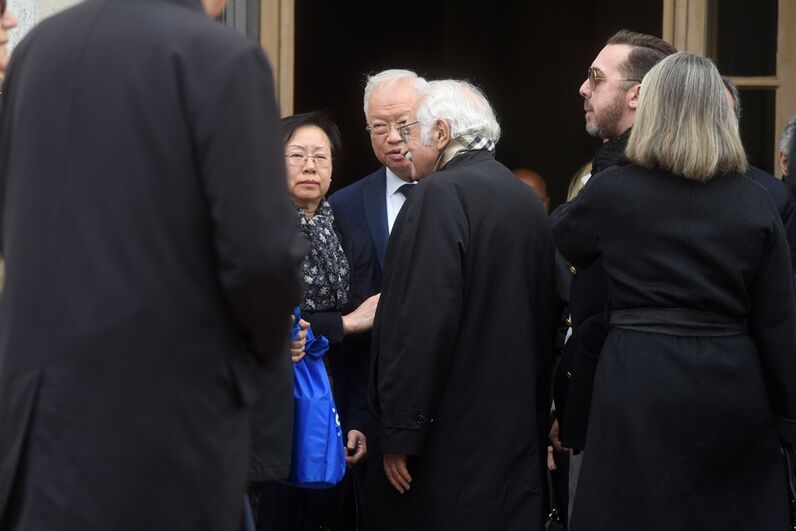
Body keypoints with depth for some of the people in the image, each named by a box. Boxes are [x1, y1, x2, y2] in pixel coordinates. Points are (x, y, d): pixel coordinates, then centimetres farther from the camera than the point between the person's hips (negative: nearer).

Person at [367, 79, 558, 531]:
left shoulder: (441, 194, -12)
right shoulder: (528, 199, 11)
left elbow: (423, 321, -20)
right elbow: (545, 318, 13)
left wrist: (400, 433, -17)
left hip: (449, 442, -8)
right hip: (520, 439, 8)